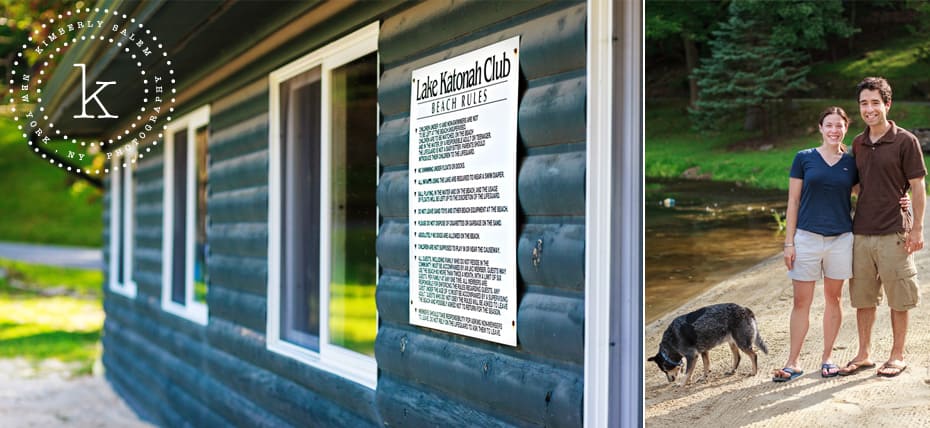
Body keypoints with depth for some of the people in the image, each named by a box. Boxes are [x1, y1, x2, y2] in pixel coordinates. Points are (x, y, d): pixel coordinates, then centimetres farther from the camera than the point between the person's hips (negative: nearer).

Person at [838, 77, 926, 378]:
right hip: (861, 232, 5)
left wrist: (917, 229, -9)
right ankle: (864, 355, 21)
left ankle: (897, 356, 17)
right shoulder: (858, 144, 10)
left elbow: (918, 188, -5)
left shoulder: (906, 142, -6)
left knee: (898, 299, 4)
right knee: (862, 297, 10)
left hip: (894, 233, -5)